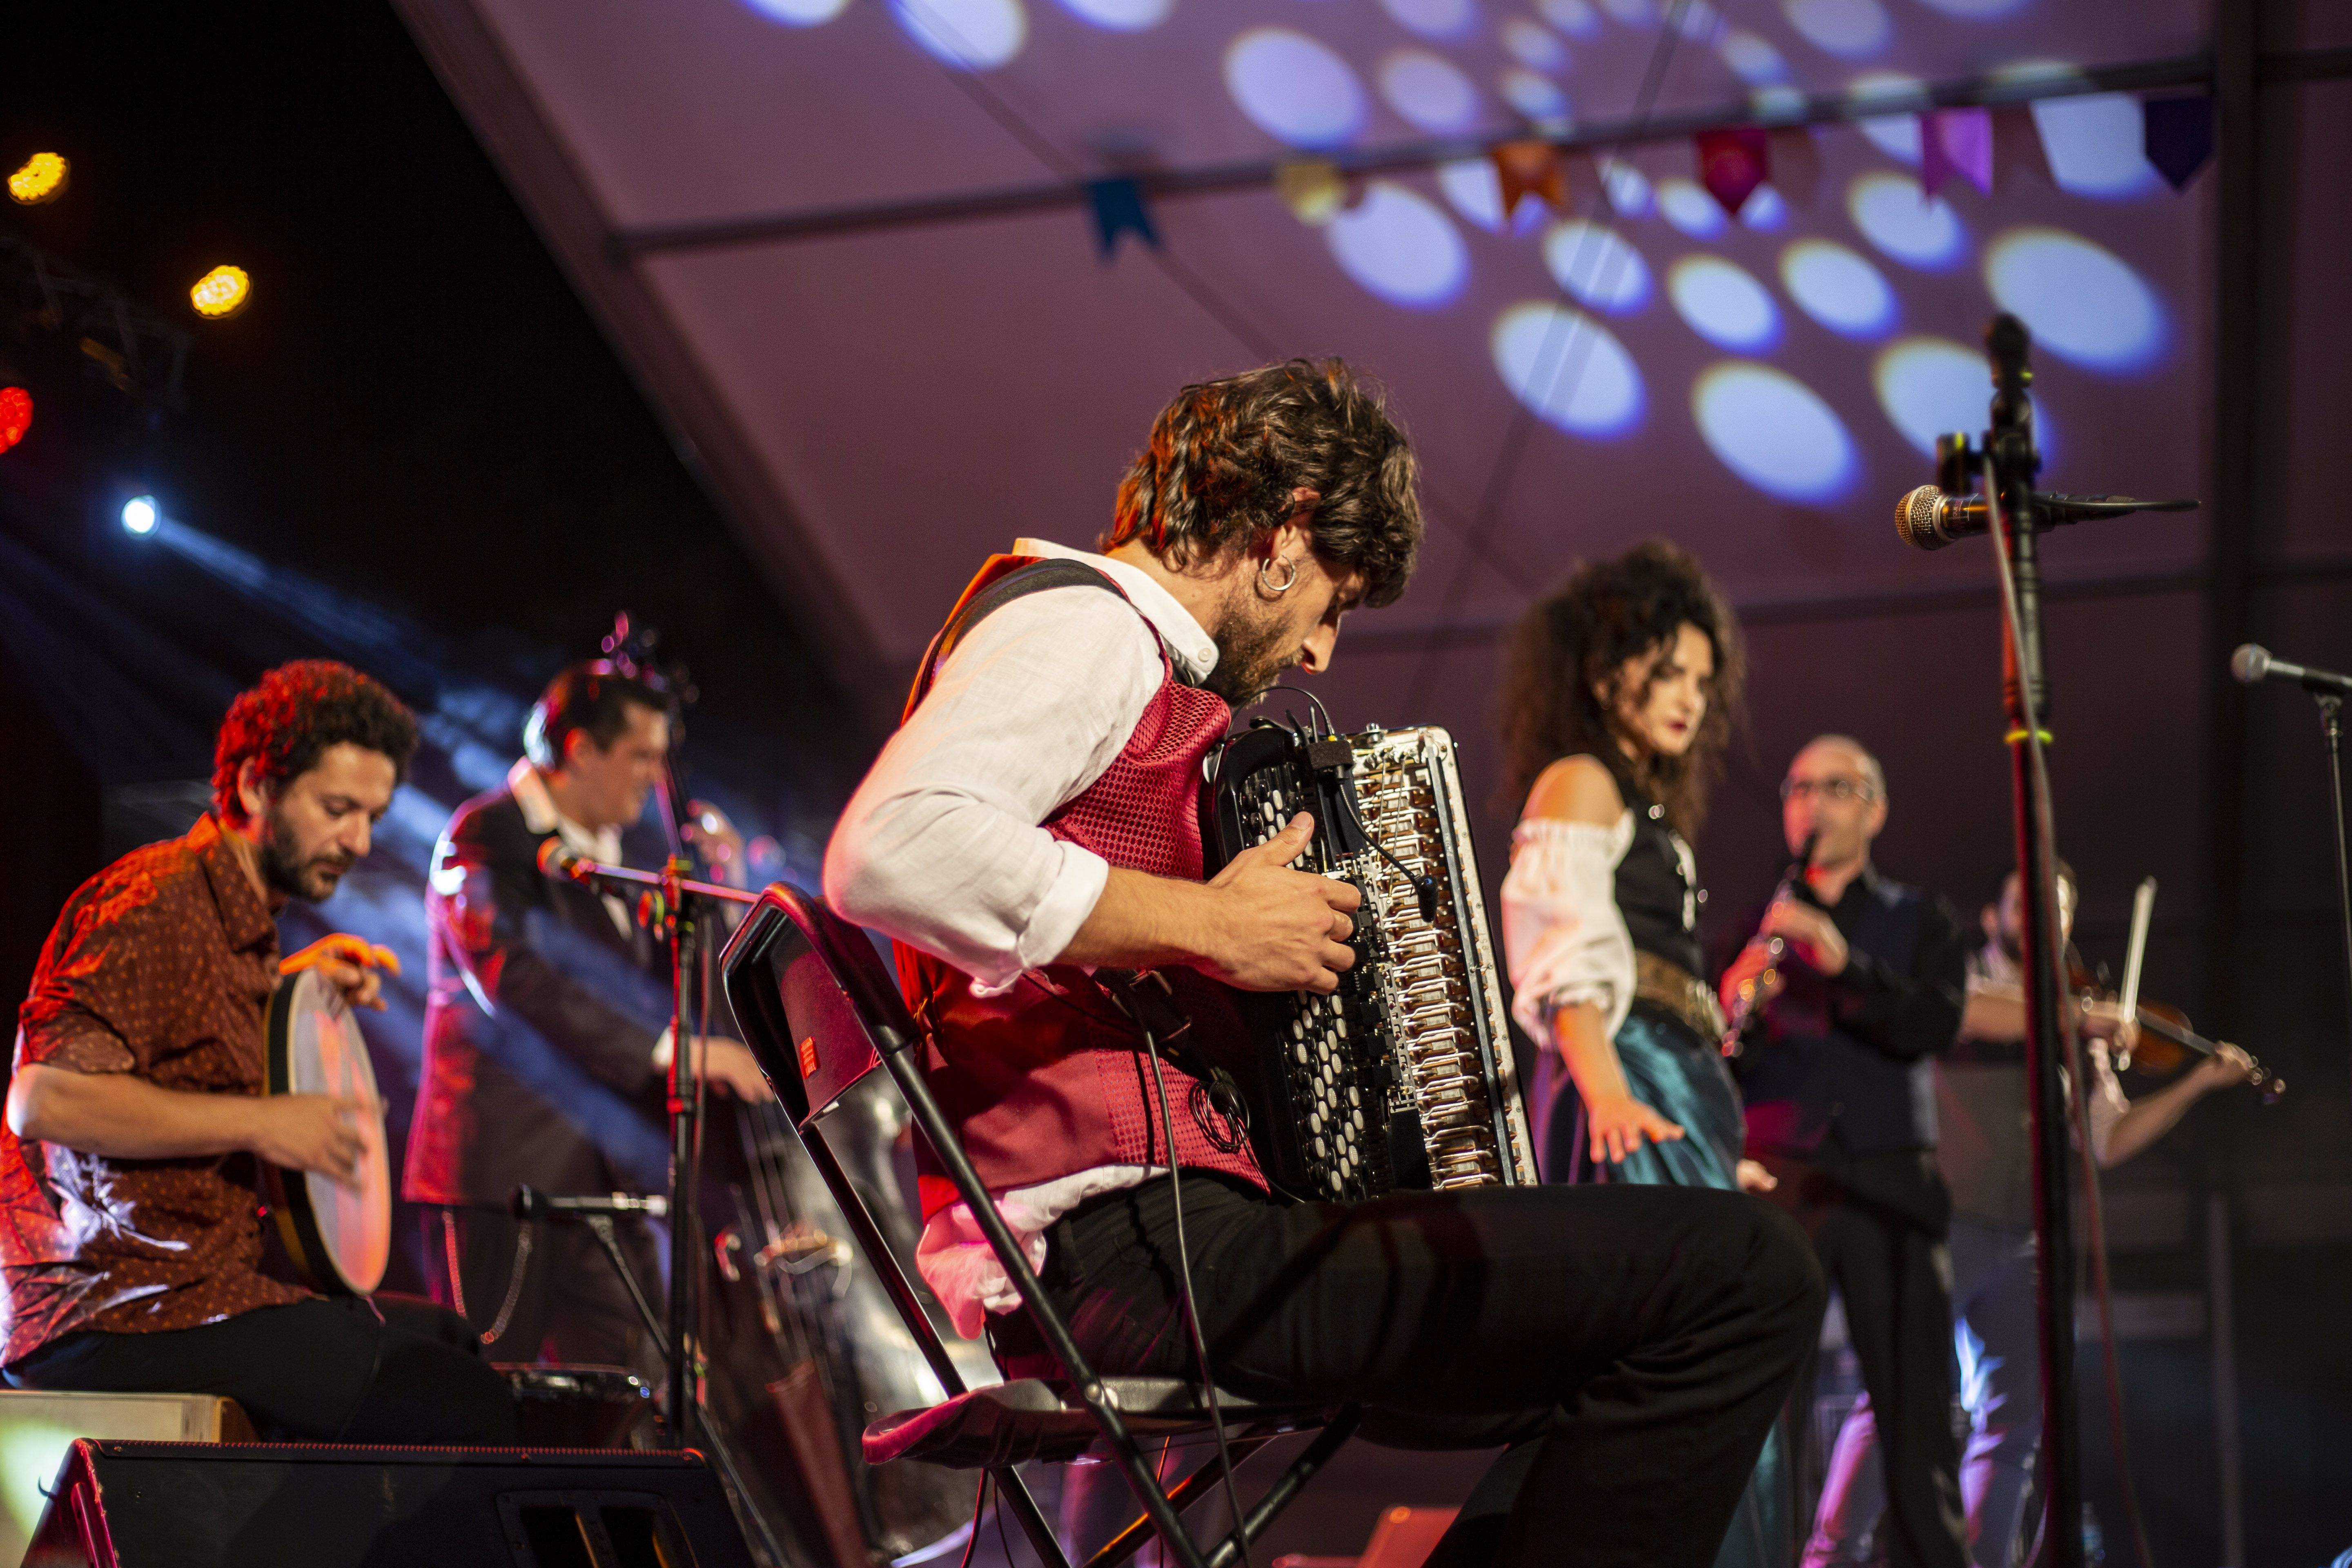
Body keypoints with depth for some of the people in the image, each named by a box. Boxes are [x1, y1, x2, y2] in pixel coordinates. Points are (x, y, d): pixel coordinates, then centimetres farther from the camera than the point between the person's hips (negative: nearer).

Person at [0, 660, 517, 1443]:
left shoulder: (234, 912, 16)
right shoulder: (153, 902, -14)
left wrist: (282, 980, 19)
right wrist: (261, 1124, -22)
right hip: (118, 1313, -11)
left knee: (445, 1337, 23)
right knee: (465, 1407, -22)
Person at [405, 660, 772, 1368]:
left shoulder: (606, 853, 20)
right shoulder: (486, 839, -7)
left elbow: (648, 982, 20)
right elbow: (518, 981, -22)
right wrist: (672, 1049, -27)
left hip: (602, 1172, 8)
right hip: (504, 1171, -8)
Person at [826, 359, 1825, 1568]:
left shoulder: (1106, 651, 25)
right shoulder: (1083, 626, -6)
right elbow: (888, 853, -25)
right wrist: (1208, 924, -19)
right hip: (1142, 1241, -11)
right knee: (1745, 1275, -13)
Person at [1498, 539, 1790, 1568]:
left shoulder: (1645, 811, 26)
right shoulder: (1579, 784, -1)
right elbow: (1567, 964, -15)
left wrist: (1717, 1142, 24)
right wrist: (1607, 1093, -29)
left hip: (1676, 1107, 10)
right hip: (1635, 1107, -10)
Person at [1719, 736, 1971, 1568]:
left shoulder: (1920, 920, 15)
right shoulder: (1756, 926, 17)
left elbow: (1936, 1025, -3)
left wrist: (1842, 962, -18)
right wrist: (1733, 1007, -14)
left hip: (1889, 1179, 0)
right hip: (1780, 1177, 0)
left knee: (1918, 1409, -5)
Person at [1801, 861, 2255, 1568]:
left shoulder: (2082, 1038, 21)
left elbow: (2107, 1141, 16)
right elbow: (1965, 1012, -20)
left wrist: (2198, 1083, 9)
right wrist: (2078, 1016, -19)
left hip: (2023, 1243, 6)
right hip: (1943, 1220, -6)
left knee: (2015, 1418, 3)